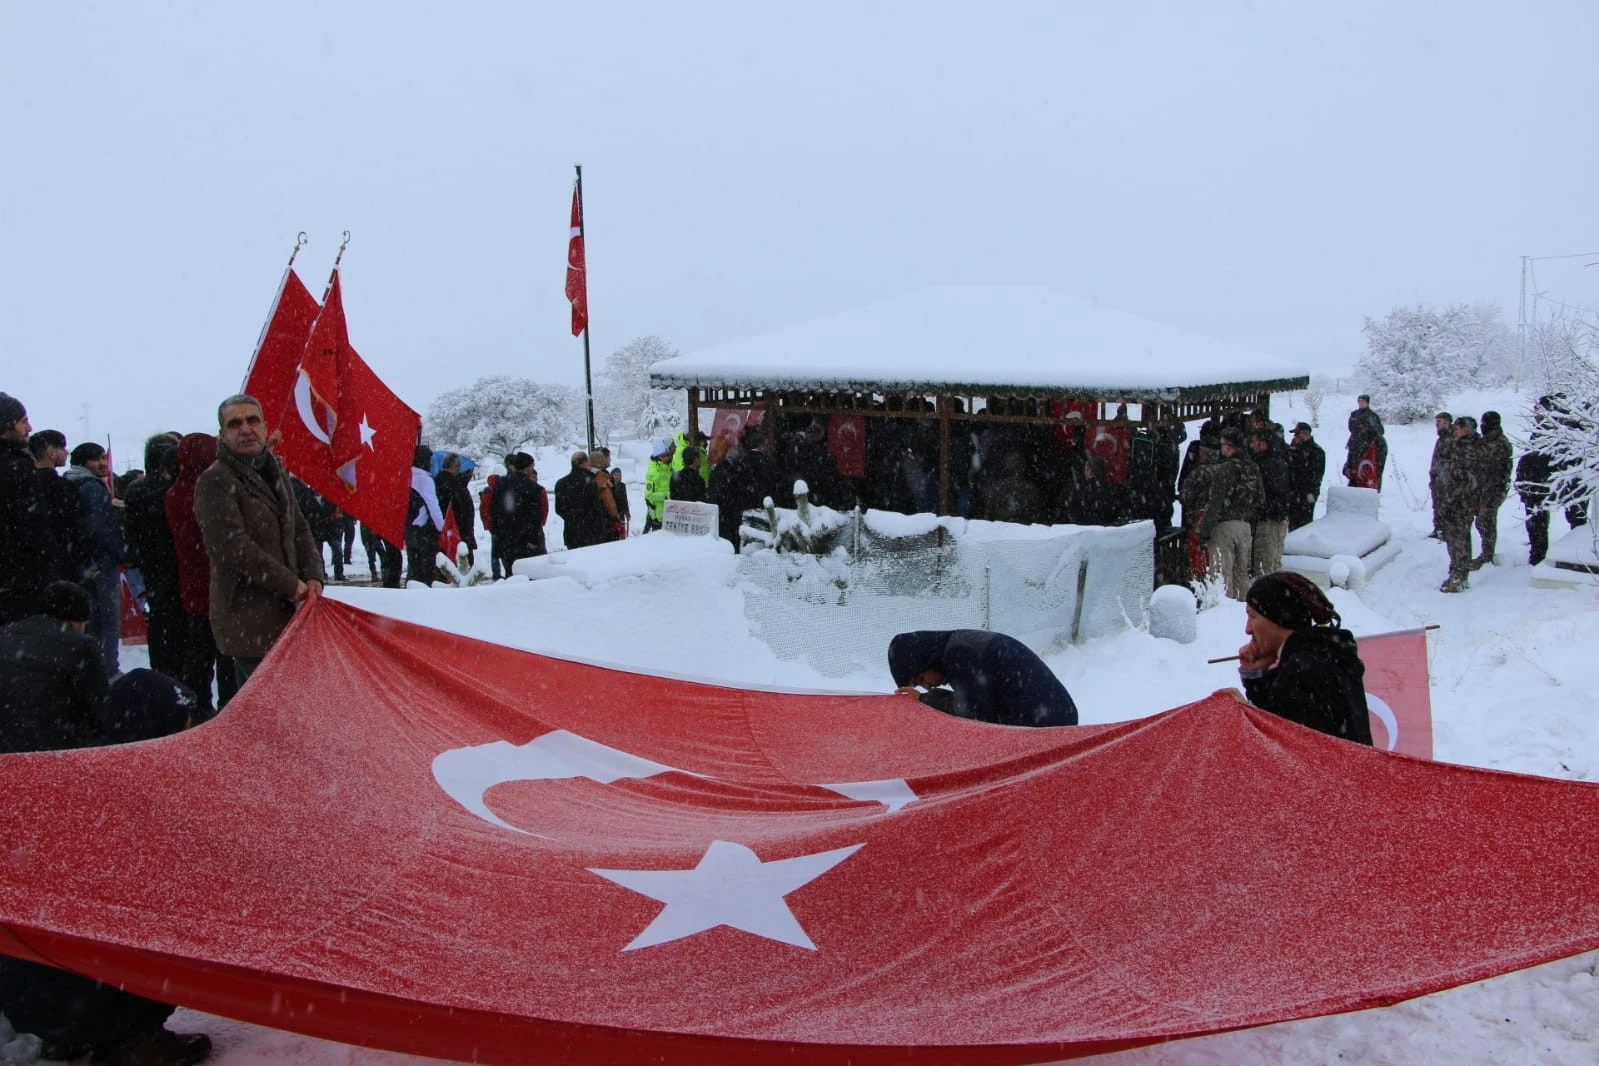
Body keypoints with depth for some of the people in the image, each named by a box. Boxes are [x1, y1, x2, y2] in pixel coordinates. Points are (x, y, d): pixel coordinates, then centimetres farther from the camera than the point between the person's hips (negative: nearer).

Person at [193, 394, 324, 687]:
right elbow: (234, 548, -17)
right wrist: (291, 584, -13)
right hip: (248, 622, -8)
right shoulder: (214, 483, -10)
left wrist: (312, 577, 0)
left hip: (285, 614, 8)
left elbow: (300, 530, 18)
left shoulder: (275, 473, 16)